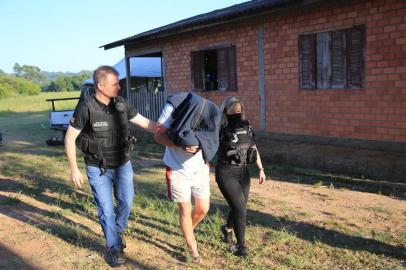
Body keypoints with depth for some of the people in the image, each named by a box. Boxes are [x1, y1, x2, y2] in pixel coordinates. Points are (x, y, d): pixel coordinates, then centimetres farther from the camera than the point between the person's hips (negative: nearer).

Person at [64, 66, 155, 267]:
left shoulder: (121, 104, -7)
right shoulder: (86, 108, -19)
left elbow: (144, 122, 0)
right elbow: (70, 137, -10)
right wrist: (74, 169, -10)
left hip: (123, 165, 4)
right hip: (98, 169, -4)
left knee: (126, 202, 10)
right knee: (106, 209, 3)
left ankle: (118, 230, 40)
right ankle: (114, 247, 23)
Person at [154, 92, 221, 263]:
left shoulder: (212, 114, -17)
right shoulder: (173, 107, -24)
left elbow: (210, 141, -4)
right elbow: (159, 135, -18)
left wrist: (198, 146, -27)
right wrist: (181, 144, -34)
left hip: (200, 169, 3)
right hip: (178, 170, -3)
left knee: (203, 209, 11)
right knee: (185, 211, 6)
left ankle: (188, 232, 43)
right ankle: (193, 249, 28)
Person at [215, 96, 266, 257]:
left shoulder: (246, 127, 3)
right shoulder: (220, 130, -13)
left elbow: (253, 149, 10)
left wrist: (261, 169, 8)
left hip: (243, 173, 6)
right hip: (226, 174, -6)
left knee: (239, 208, 16)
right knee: (240, 208, -10)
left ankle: (227, 228, 48)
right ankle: (241, 245, 10)